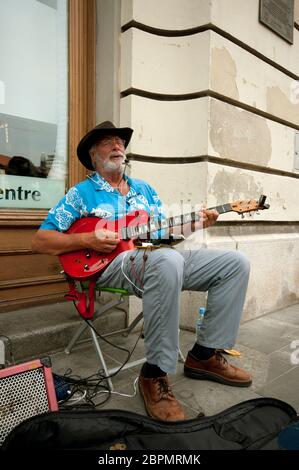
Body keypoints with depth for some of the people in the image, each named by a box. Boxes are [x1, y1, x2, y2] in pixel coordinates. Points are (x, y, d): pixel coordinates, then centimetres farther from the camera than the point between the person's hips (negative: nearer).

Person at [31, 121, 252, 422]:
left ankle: (204, 355, 1)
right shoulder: (81, 193, 6)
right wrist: (87, 240, -13)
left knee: (236, 262, -6)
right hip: (111, 263, -6)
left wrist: (194, 224, 1)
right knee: (169, 260, -41)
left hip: (159, 257, 7)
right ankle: (155, 374, -23)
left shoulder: (145, 189, 23)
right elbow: (40, 241, 2)